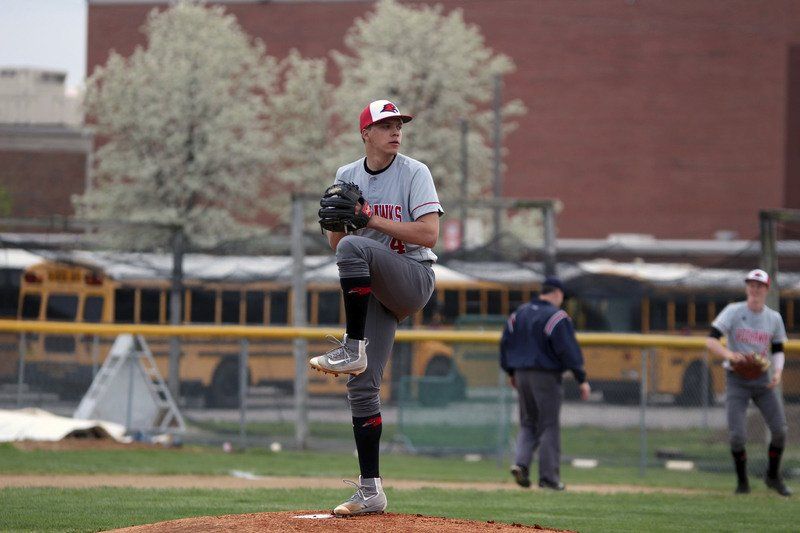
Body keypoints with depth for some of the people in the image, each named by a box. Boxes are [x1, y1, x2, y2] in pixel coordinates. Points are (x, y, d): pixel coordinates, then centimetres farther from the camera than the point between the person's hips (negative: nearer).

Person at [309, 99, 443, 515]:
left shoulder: (414, 173, -3)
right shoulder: (347, 177, 11)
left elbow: (429, 234, -14)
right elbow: (334, 244, 12)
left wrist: (374, 219, -17)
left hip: (413, 279, -5)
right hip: (374, 293, 5)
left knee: (355, 247, -33)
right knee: (361, 387, -2)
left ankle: (353, 349, -26)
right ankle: (370, 491, 1)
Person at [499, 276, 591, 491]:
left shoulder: (519, 313, 9)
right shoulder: (556, 317, -11)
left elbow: (505, 343, 13)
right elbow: (568, 349, -16)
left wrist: (511, 372, 24)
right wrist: (582, 379, -13)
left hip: (522, 375, 6)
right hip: (546, 376, -6)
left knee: (528, 424, 15)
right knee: (549, 426, 1)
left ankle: (521, 462, -7)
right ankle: (548, 477, 1)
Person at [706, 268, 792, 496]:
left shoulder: (774, 318, 3)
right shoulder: (733, 311, -8)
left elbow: (778, 350, 12)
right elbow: (711, 340, -15)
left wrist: (778, 371, -9)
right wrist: (728, 354, -35)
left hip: (762, 381, 3)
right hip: (736, 381, -3)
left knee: (780, 430, -6)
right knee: (737, 436, -12)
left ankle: (773, 477, 17)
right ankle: (742, 481, 11)